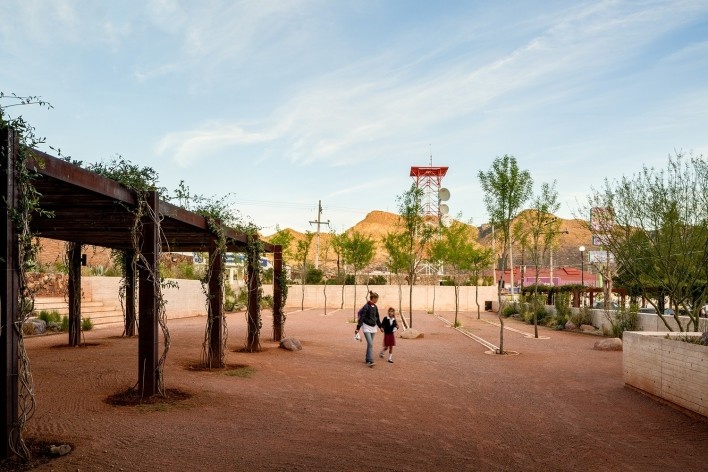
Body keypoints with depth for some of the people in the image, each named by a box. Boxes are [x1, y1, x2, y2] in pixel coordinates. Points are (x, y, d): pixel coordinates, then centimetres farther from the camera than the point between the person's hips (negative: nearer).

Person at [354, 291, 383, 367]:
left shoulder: (375, 307, 7)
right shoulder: (366, 307, -14)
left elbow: (377, 318, 19)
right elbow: (361, 318, -16)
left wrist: (380, 326, 25)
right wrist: (358, 328, -18)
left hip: (373, 327, 7)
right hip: (366, 327, -7)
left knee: (370, 344, 11)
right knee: (370, 344, -15)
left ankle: (368, 360, 20)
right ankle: (371, 361, -18)